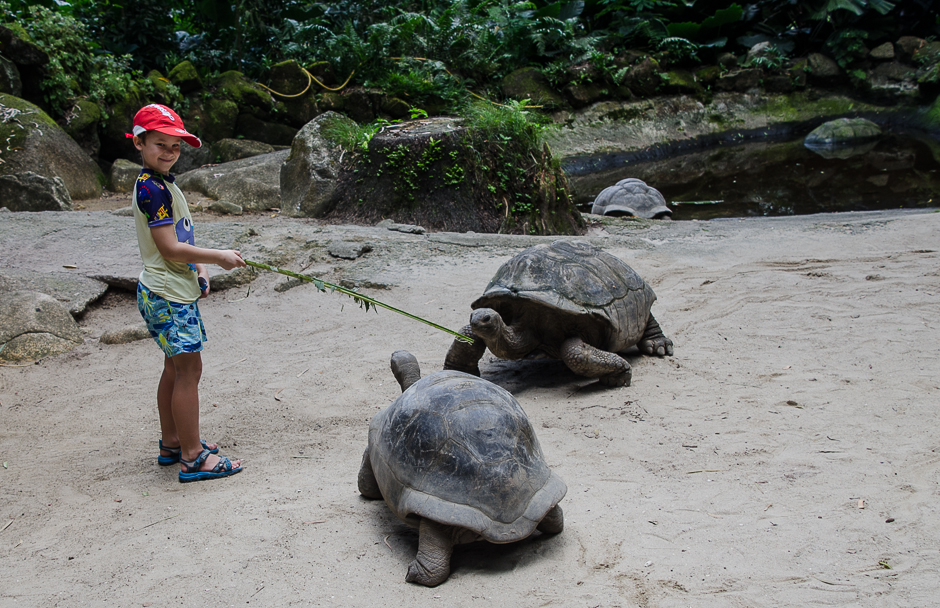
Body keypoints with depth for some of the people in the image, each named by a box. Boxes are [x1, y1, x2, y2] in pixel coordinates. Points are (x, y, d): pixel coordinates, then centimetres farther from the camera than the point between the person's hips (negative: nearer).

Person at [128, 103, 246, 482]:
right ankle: (192, 458, -1)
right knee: (189, 369, -7)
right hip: (168, 294, -11)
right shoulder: (153, 189, -18)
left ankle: (172, 443, 30)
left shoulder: (161, 183, 14)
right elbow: (170, 248, -21)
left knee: (175, 368, 18)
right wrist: (218, 257, -14)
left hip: (175, 289, 11)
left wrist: (198, 268, 7)